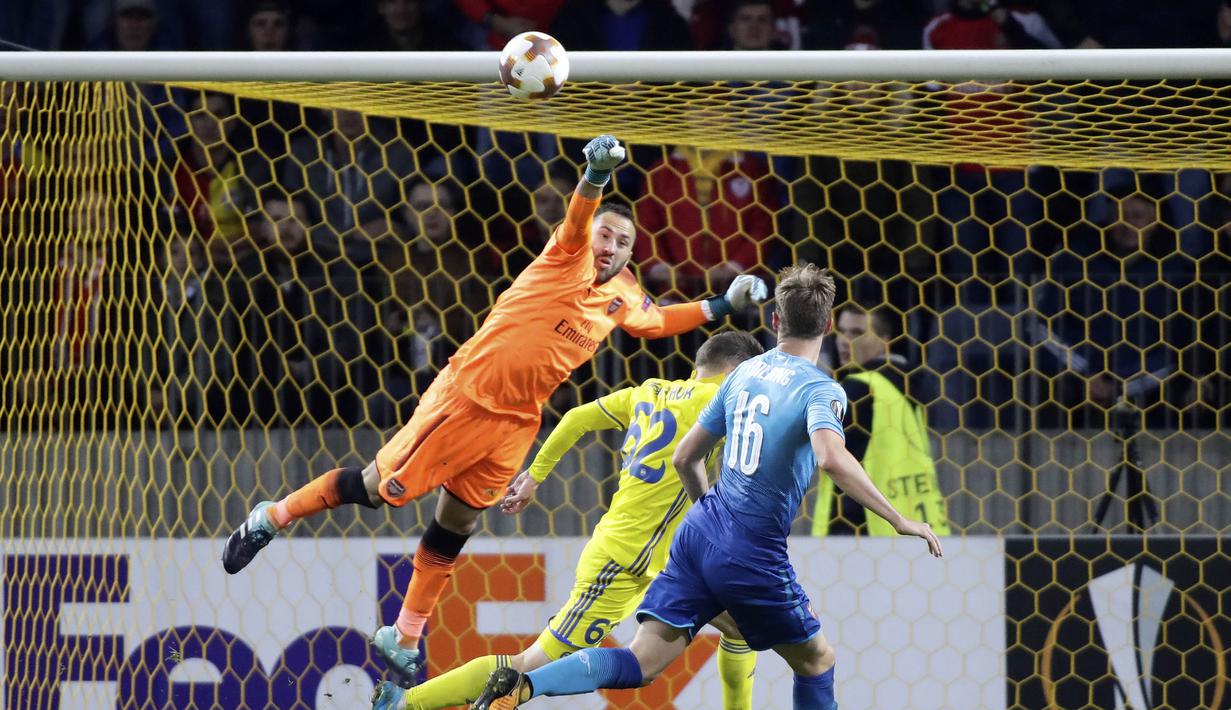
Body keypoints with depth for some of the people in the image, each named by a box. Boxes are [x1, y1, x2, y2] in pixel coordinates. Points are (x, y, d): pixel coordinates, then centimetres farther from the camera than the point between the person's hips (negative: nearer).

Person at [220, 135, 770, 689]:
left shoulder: (623, 299, 8)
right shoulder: (570, 258, -13)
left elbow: (658, 323, 30)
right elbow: (576, 224, -35)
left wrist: (721, 306, 21)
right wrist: (596, 176, -55)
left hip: (515, 423, 6)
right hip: (465, 395, -6)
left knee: (456, 527, 11)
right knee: (380, 488, -2)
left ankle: (403, 640, 23)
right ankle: (274, 517, 19)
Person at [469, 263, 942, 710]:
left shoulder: (744, 374, 10)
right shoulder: (821, 390, -10)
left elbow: (685, 458, 17)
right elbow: (831, 458, -31)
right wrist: (899, 521, -25)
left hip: (700, 530, 6)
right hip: (752, 555, -6)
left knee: (641, 663, 0)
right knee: (816, 661, 16)